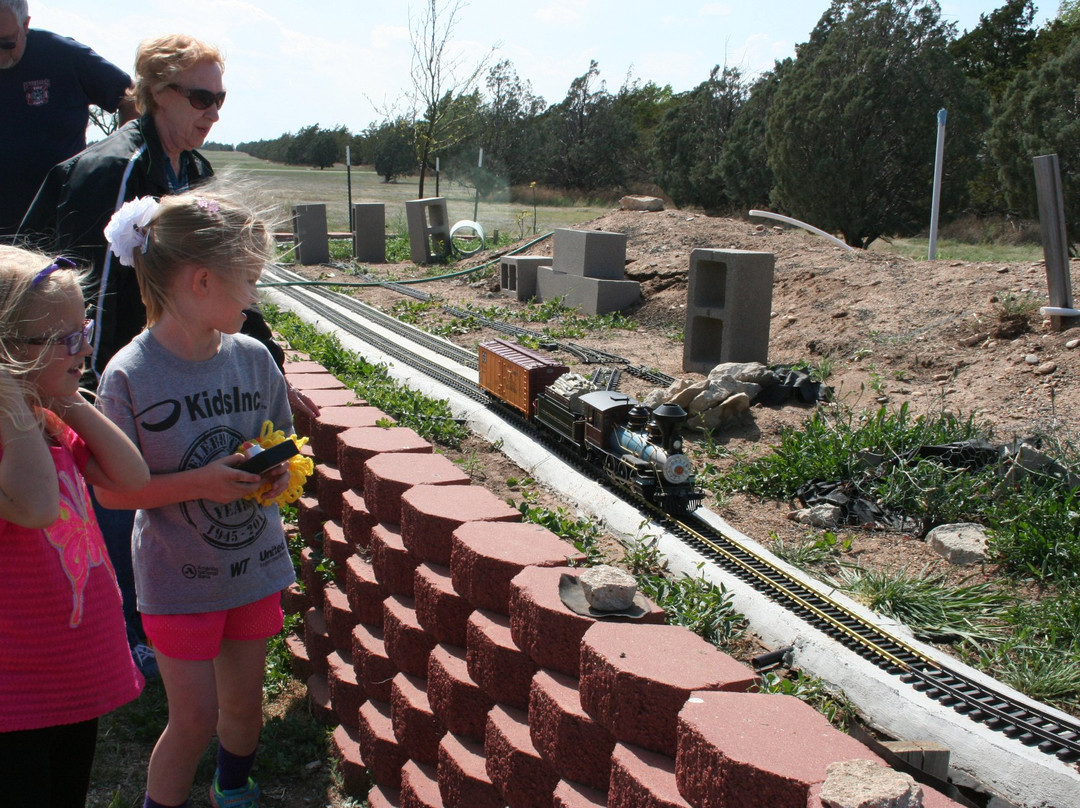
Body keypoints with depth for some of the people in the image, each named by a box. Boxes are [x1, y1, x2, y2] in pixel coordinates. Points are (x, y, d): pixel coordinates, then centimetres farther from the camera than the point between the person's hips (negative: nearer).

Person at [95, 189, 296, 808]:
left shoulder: (252, 356, -4)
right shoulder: (130, 375, -18)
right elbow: (111, 490, -14)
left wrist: (279, 468, -12)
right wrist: (198, 483, -25)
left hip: (256, 565, 5)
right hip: (180, 579, -4)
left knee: (244, 701, 19)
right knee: (195, 718, 4)